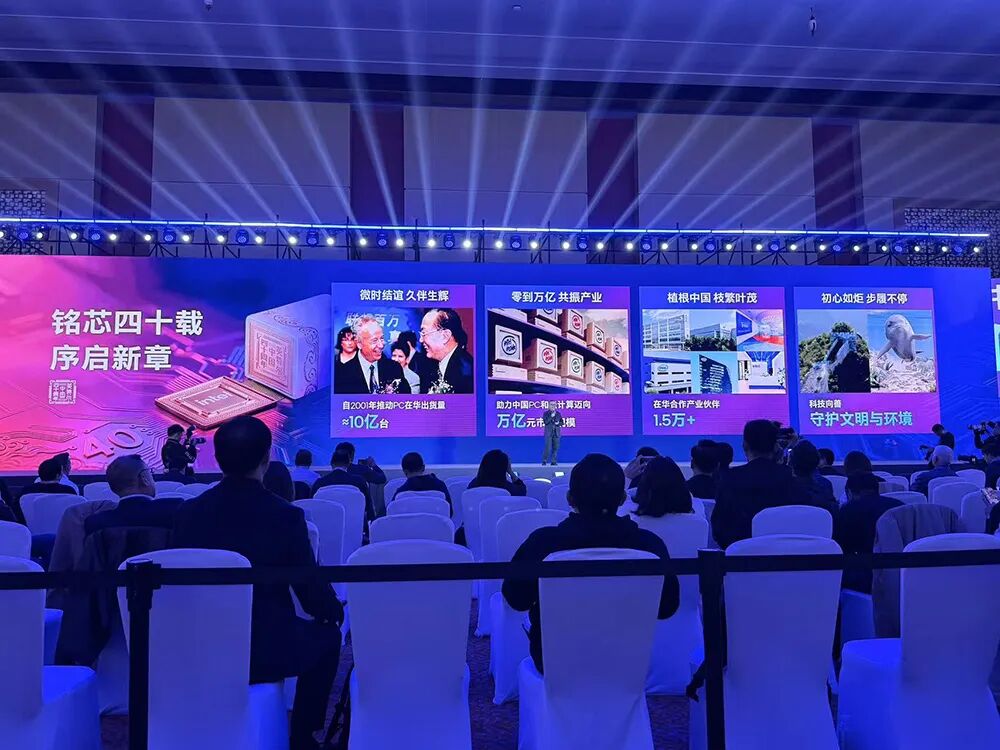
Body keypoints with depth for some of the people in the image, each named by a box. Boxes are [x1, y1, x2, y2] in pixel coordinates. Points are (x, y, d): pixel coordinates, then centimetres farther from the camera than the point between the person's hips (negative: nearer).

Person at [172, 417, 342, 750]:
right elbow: (313, 596, -12)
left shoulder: (188, 512, -7)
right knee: (326, 633, 24)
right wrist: (336, 609, 11)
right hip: (267, 651, -4)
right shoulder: (286, 515, -18)